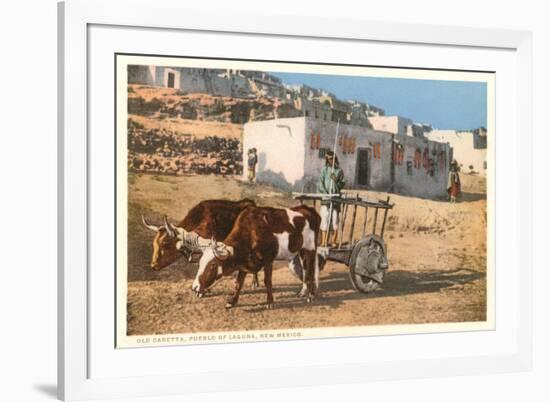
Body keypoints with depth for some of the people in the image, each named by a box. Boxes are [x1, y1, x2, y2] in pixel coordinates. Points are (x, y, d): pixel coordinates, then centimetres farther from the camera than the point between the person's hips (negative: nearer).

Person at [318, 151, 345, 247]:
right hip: (325, 198, -1)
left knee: (334, 220, -2)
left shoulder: (339, 170, 10)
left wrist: (336, 180, -12)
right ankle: (323, 241, -5)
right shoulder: (324, 169, 8)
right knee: (325, 219, -6)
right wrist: (325, 193, -11)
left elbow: (342, 185, 8)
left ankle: (333, 242, 3)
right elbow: (320, 183, 2)